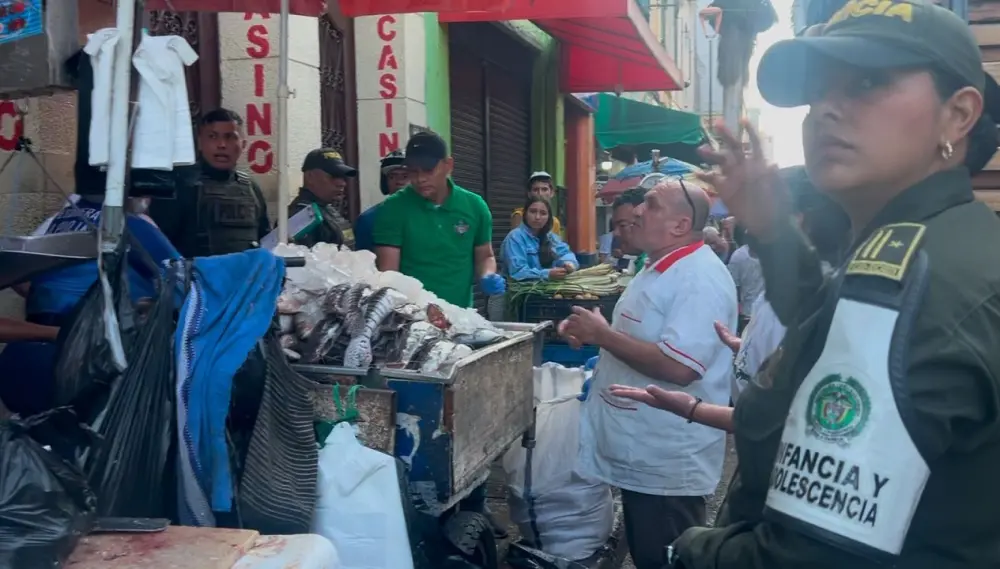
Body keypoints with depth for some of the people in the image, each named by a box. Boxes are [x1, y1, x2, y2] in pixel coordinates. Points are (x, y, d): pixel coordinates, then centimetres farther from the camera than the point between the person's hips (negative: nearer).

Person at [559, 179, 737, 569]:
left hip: (668, 463, -10)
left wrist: (603, 334, -22)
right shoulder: (660, 268, 12)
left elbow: (677, 367, -31)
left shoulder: (700, 279, -22)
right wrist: (588, 333, 6)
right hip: (641, 453, 10)